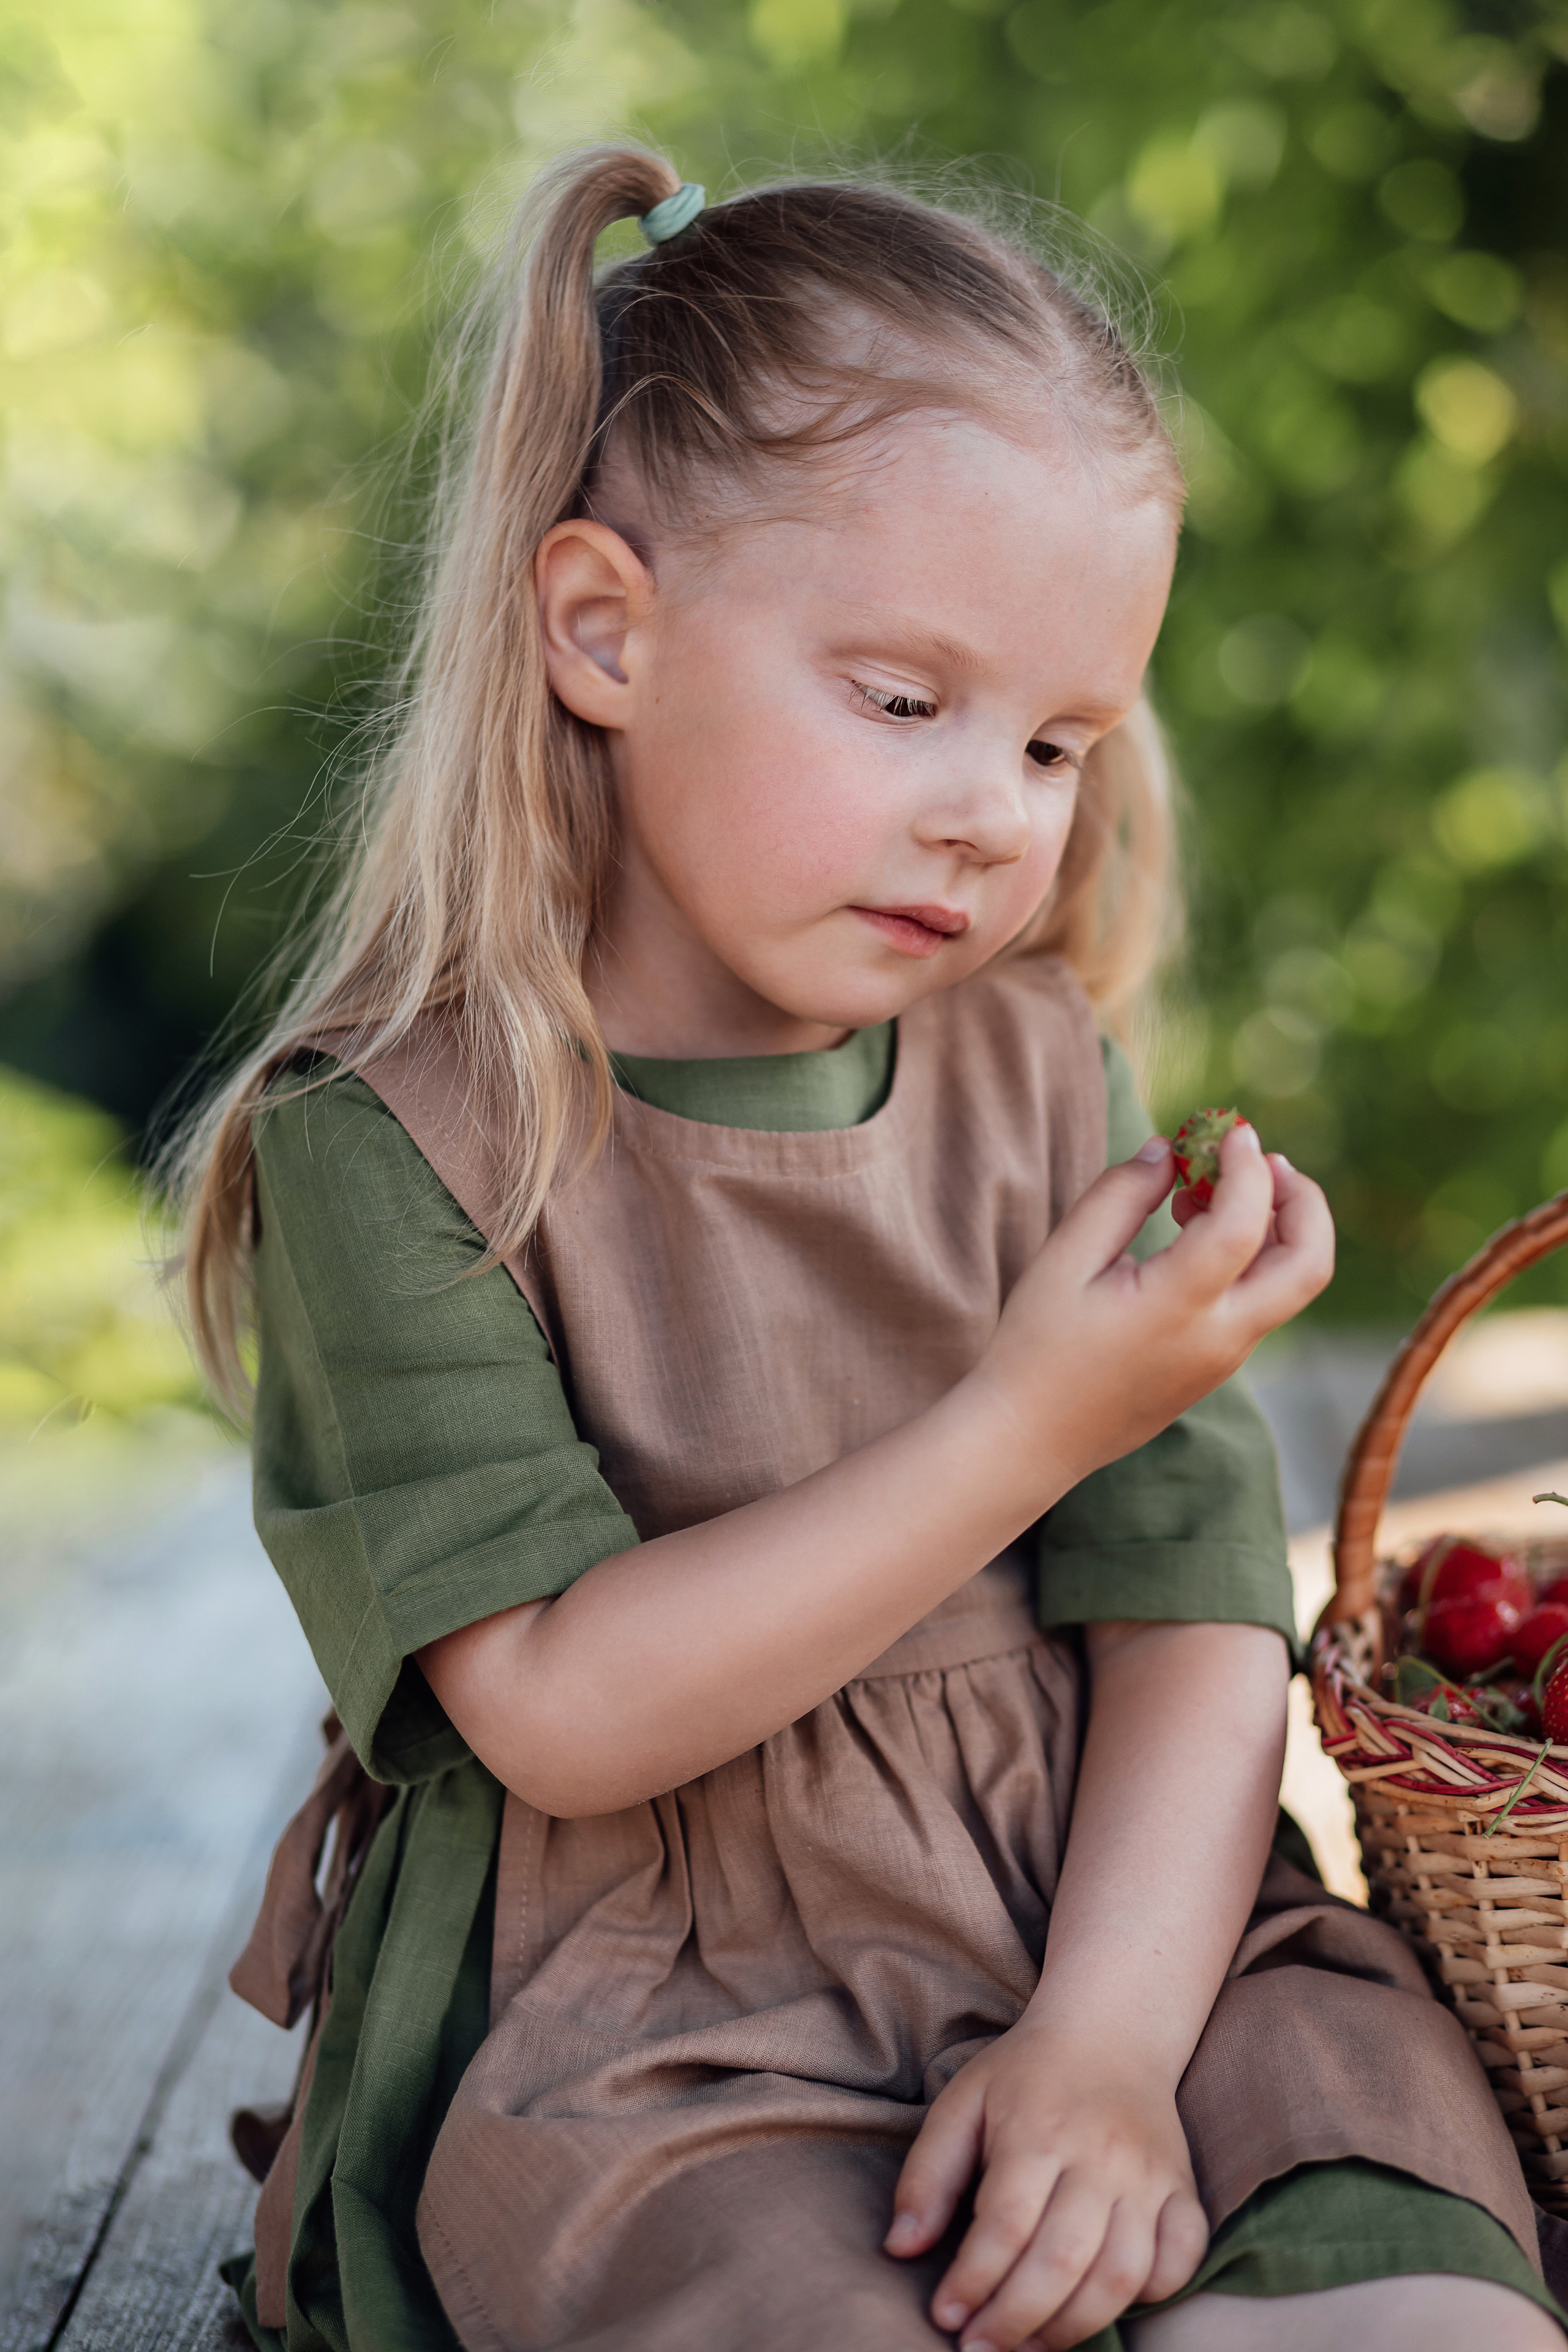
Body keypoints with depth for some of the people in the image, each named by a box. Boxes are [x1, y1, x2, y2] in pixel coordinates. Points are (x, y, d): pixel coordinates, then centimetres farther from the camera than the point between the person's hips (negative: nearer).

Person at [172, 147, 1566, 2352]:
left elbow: (1196, 1604, 1)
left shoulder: (1038, 1068, 4)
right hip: (640, 2031, -4)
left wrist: (1109, 2036, -13)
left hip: (1115, 1930, 4)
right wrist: (1027, 1427, -20)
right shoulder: (389, 1136, -9)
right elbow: (565, 1711, -15)